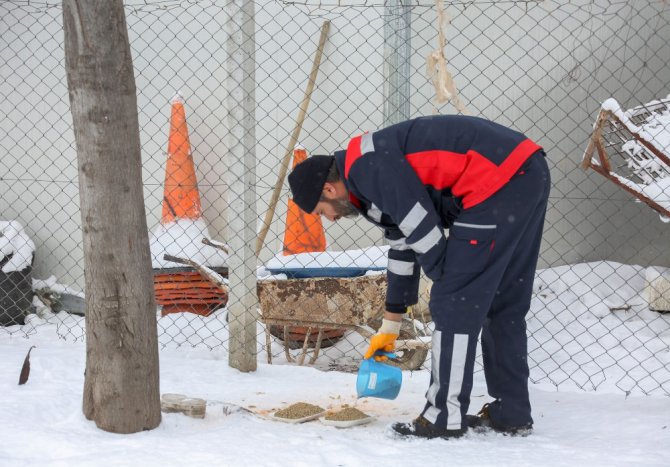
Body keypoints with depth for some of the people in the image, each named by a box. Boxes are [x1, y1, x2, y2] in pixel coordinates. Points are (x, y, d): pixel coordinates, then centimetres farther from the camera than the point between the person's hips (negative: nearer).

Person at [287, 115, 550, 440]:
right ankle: (511, 413, 22)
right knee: (503, 304, 17)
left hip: (499, 180, -10)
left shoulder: (366, 167, -7)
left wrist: (447, 281, 3)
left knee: (454, 303, -3)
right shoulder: (377, 188, 23)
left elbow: (422, 230, -14)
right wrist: (390, 327, 39)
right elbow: (402, 250, 32)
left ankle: (445, 417, 2)